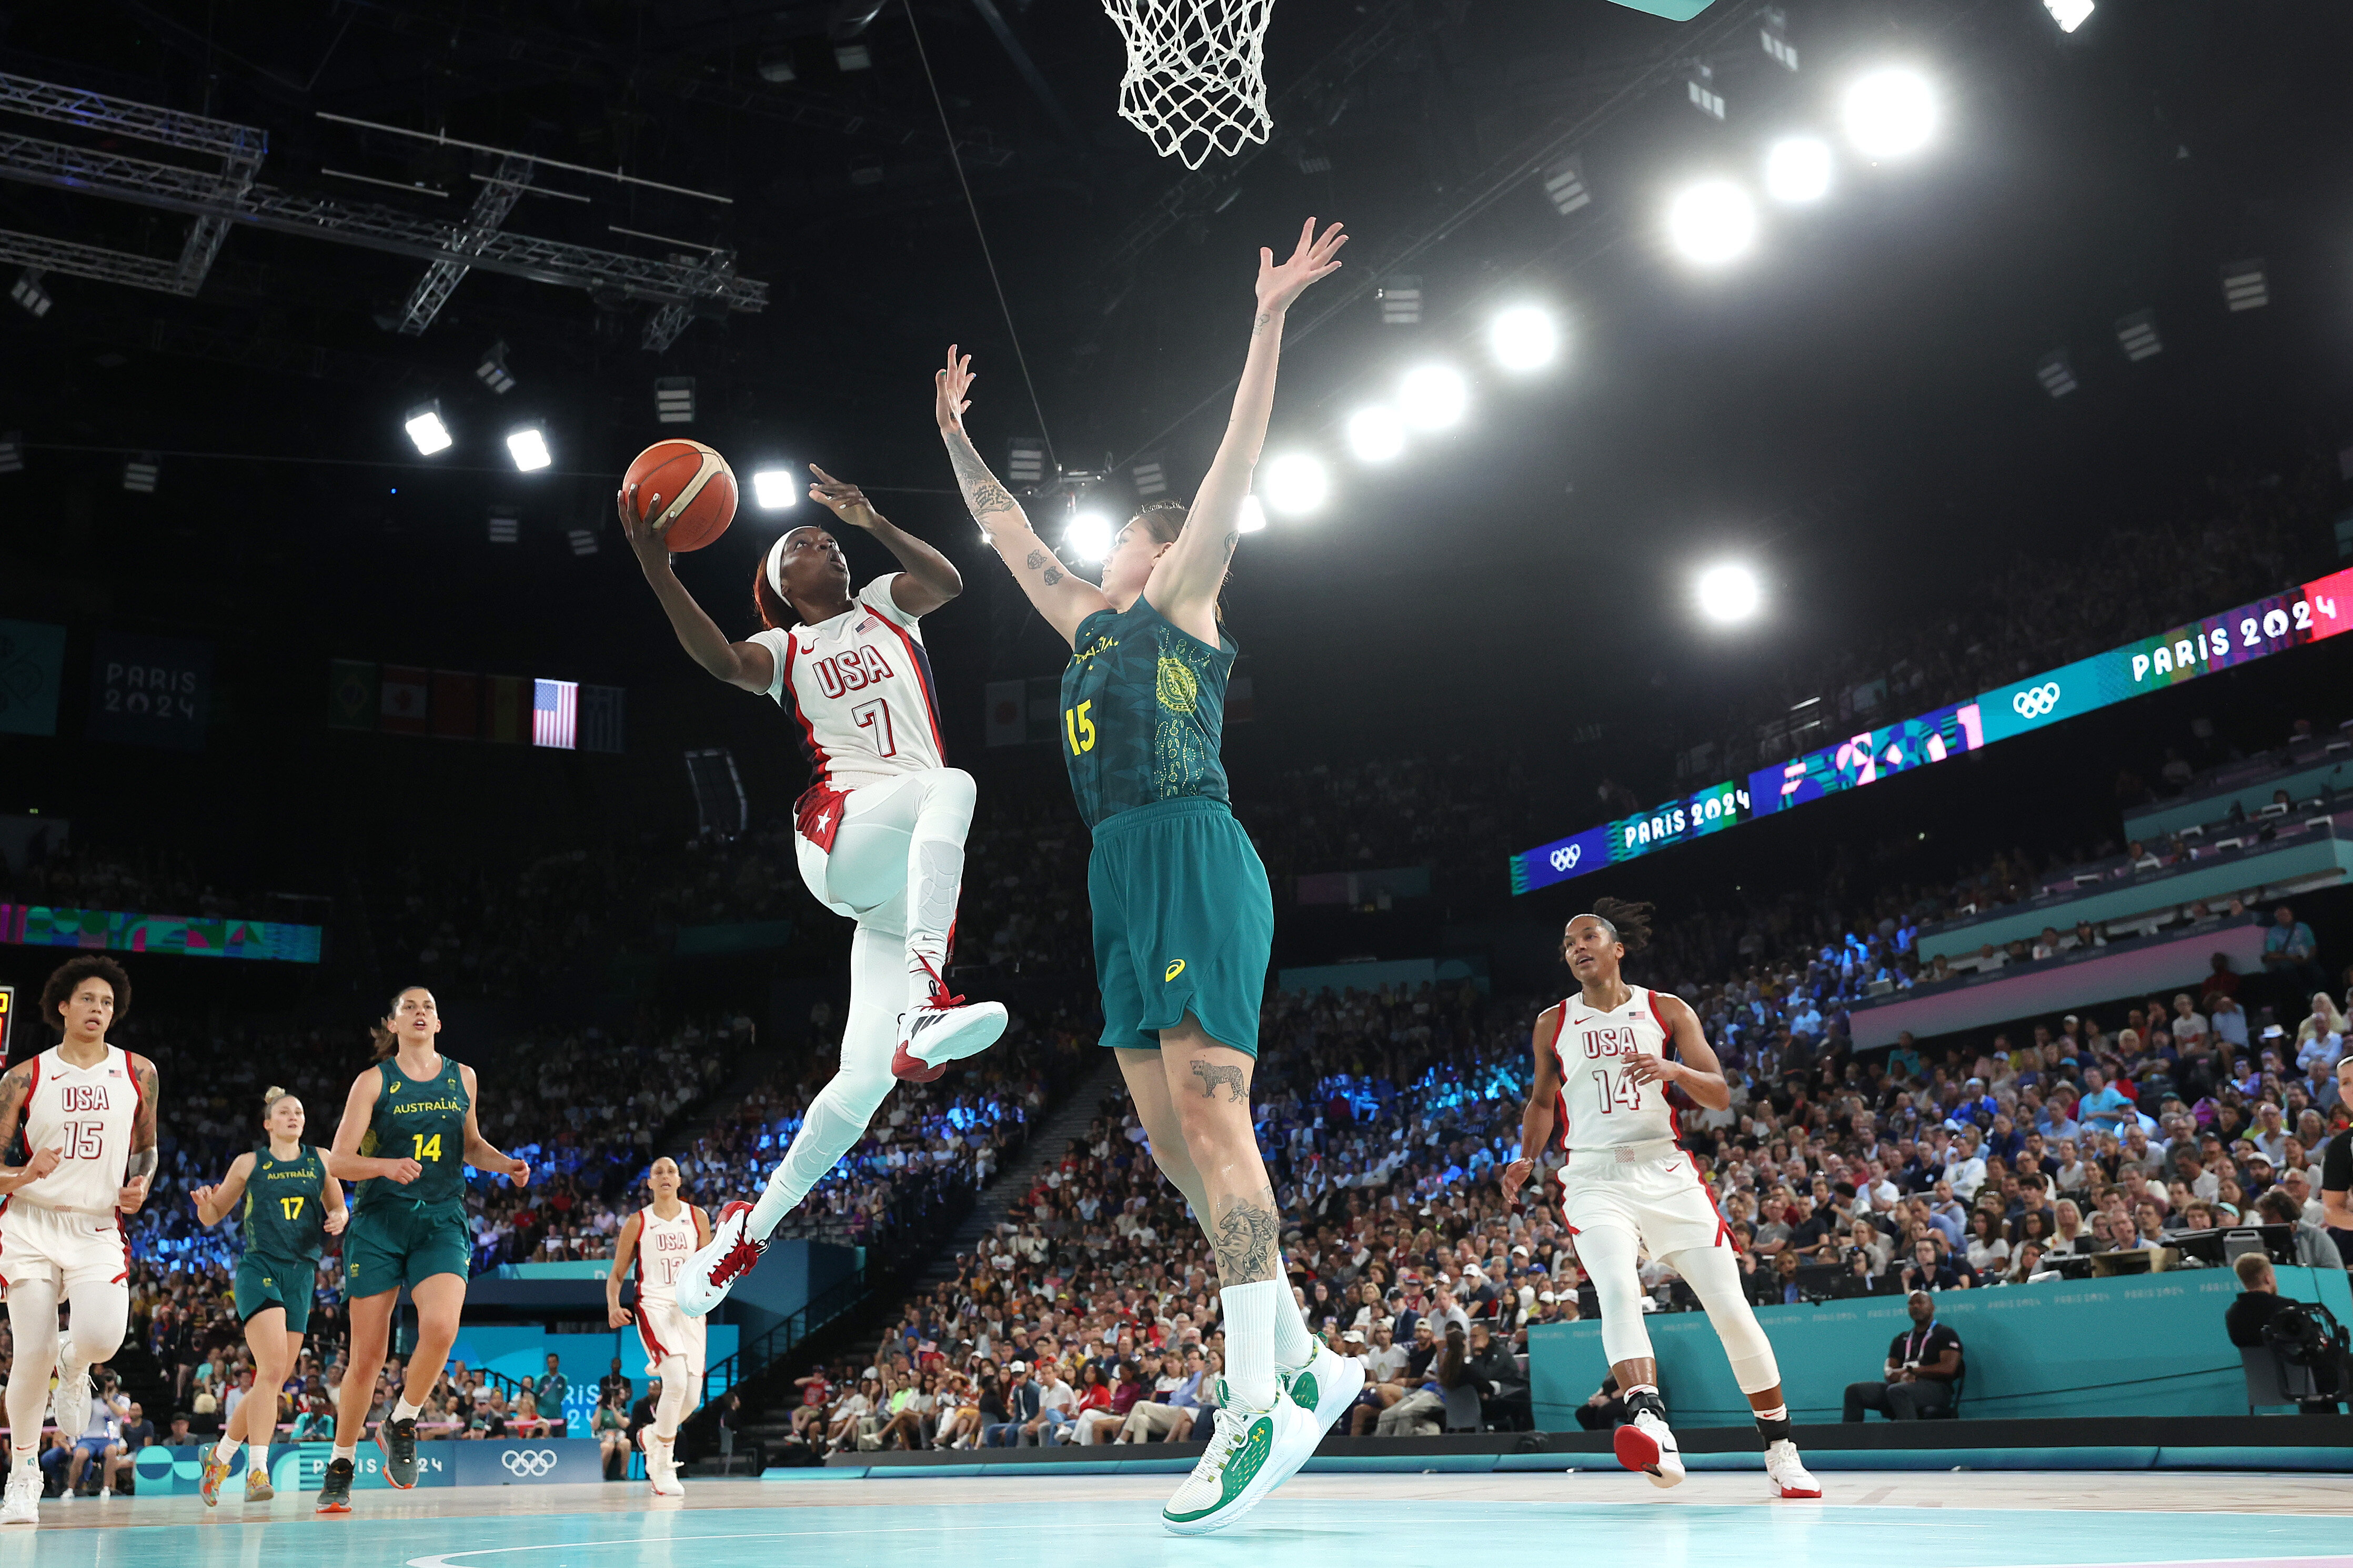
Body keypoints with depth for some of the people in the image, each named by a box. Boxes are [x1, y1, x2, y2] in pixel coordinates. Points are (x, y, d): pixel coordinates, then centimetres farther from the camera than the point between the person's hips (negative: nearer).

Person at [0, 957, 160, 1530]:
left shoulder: (138, 1073, 7)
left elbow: (146, 1147, 19)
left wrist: (140, 1185, -1)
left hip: (98, 1229, 1)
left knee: (102, 1338, -21)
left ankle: (72, 1366, 19)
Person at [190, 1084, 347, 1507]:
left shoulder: (320, 1160, 12)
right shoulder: (249, 1164, 7)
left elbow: (339, 1209, 20)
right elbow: (213, 1217, 12)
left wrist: (339, 1218, -3)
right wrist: (205, 1202, -10)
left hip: (301, 1274, 4)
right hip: (259, 1268, -4)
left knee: (276, 1379, 5)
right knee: (272, 1369, -21)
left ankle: (220, 1455, 26)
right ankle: (257, 1471, -19)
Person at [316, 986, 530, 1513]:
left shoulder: (462, 1077, 10)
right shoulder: (374, 1081, 1)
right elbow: (338, 1161, -4)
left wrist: (506, 1164, 5)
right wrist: (386, 1165, -22)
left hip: (441, 1222, 2)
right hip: (379, 1222, -1)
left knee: (440, 1327, -23)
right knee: (368, 1354, -1)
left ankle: (400, 1424, 2)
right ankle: (341, 1464, 19)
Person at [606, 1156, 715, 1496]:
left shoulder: (697, 1217, 9)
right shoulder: (637, 1223, 4)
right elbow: (617, 1274, 8)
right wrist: (613, 1306, -10)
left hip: (690, 1308, 4)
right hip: (654, 1306, -3)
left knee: (692, 1397, 1)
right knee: (677, 1381, -24)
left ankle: (652, 1435, 33)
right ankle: (664, 1467, -10)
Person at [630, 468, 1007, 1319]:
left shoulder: (883, 607, 23)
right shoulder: (784, 650, 16)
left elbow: (947, 581, 1)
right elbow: (723, 660, -9)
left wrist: (873, 520, -13)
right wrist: (658, 571, -24)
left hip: (916, 875, 3)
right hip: (839, 834, -3)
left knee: (863, 1079, -4)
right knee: (951, 784, -38)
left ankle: (751, 1228, 13)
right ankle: (921, 1005, -53)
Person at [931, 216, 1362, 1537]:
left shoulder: (1179, 601, 9)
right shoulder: (1091, 624, 27)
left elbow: (1237, 466, 1)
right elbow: (1008, 529, 38)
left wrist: (1270, 322, -3)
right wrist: (955, 432, 44)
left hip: (1194, 857, -8)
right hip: (1125, 875, 8)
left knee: (1209, 1115, -16)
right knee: (1172, 1135, 4)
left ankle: (1258, 1407, -17)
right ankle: (1306, 1363, 11)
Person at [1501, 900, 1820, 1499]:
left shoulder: (1667, 1011, 7)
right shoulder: (1553, 1024, 10)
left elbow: (1720, 1094, 2)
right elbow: (1542, 1100, 22)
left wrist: (1673, 1070, -17)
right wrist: (1526, 1159, 6)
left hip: (1665, 1171, 1)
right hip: (1594, 1178, 0)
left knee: (1730, 1305, -2)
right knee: (1617, 1290, -28)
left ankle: (1780, 1448, 15)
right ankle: (1652, 1427, -45)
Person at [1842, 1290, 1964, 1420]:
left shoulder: (1945, 1334, 9)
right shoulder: (1902, 1339, 27)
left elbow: (1948, 1369, -8)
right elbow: (1890, 1373, 18)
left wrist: (1910, 1371, -6)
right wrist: (1903, 1376, -7)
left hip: (1935, 1388, -6)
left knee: (1896, 1391, -39)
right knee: (1854, 1390, -13)